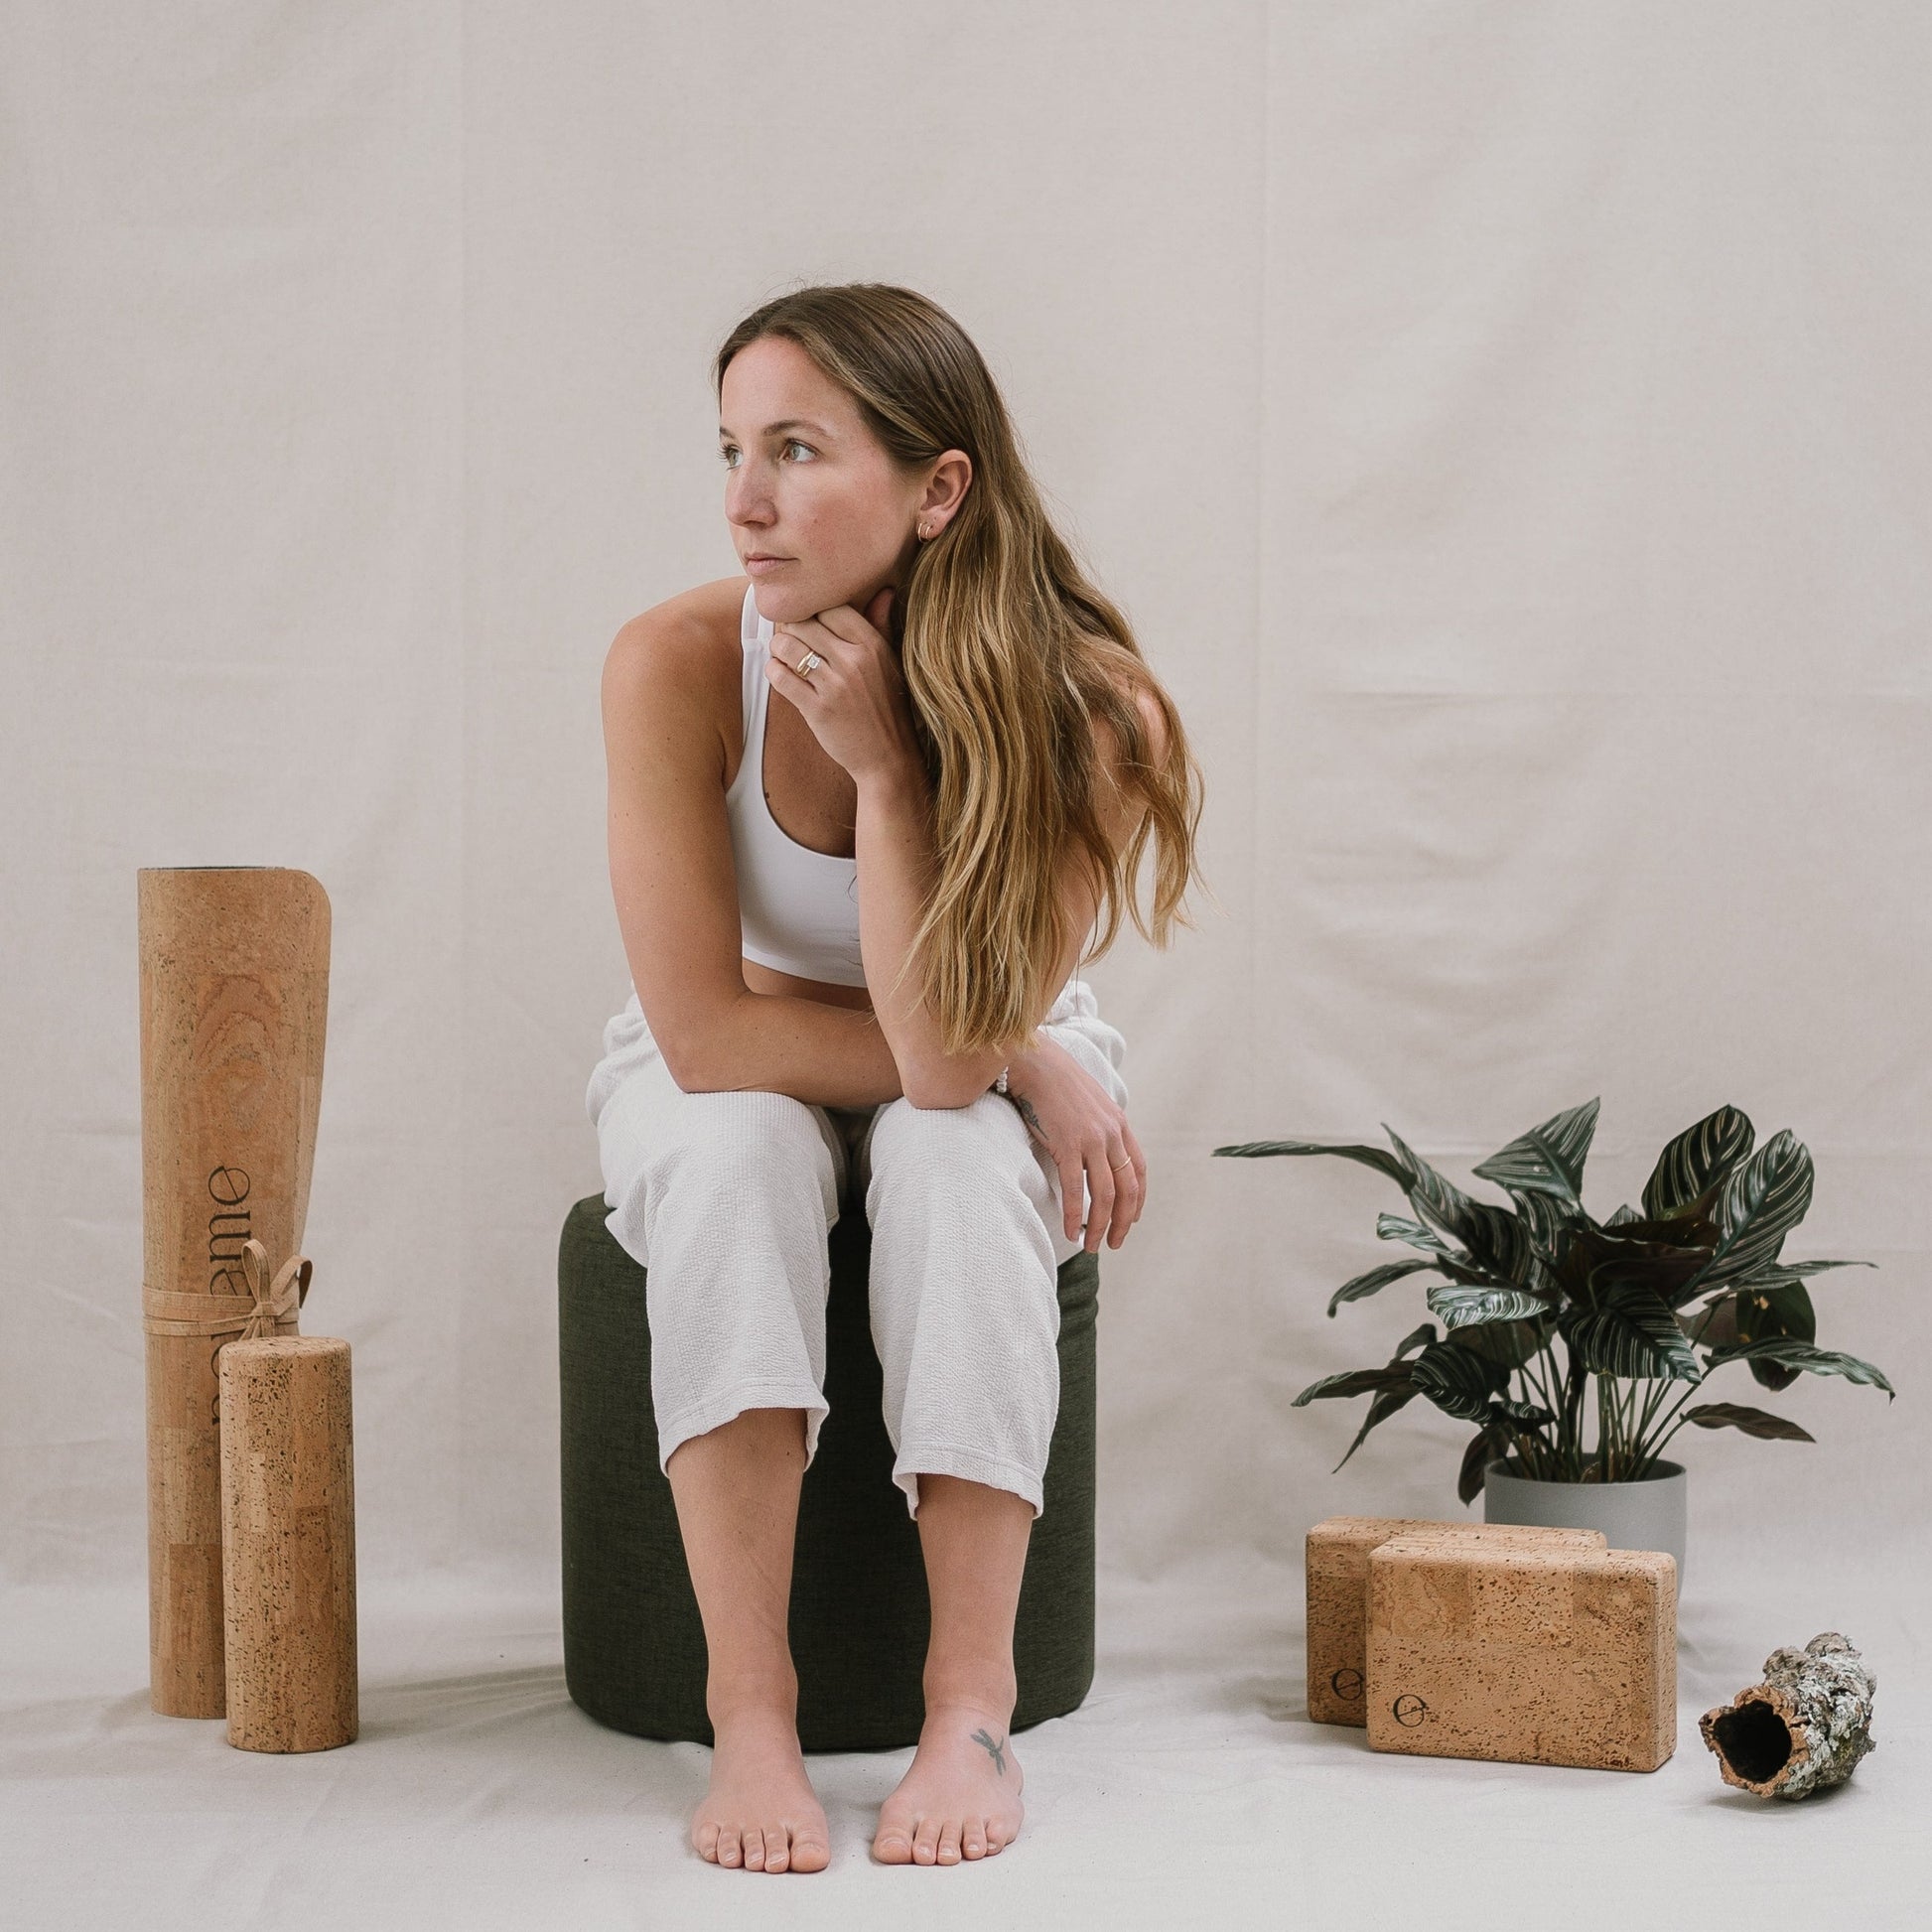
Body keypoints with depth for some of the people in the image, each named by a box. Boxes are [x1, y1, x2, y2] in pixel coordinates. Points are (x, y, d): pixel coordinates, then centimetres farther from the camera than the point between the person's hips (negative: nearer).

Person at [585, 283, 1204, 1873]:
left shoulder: (1082, 708, -28)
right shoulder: (678, 664, -28)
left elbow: (946, 1054, -31)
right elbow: (709, 1034, -27)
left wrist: (883, 761, -37)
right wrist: (1025, 1066, -26)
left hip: (993, 1084, 0)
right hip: (731, 1076, 0)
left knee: (965, 1160, -32)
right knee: (738, 1150, -32)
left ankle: (973, 1701, -27)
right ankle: (750, 1709, -31)